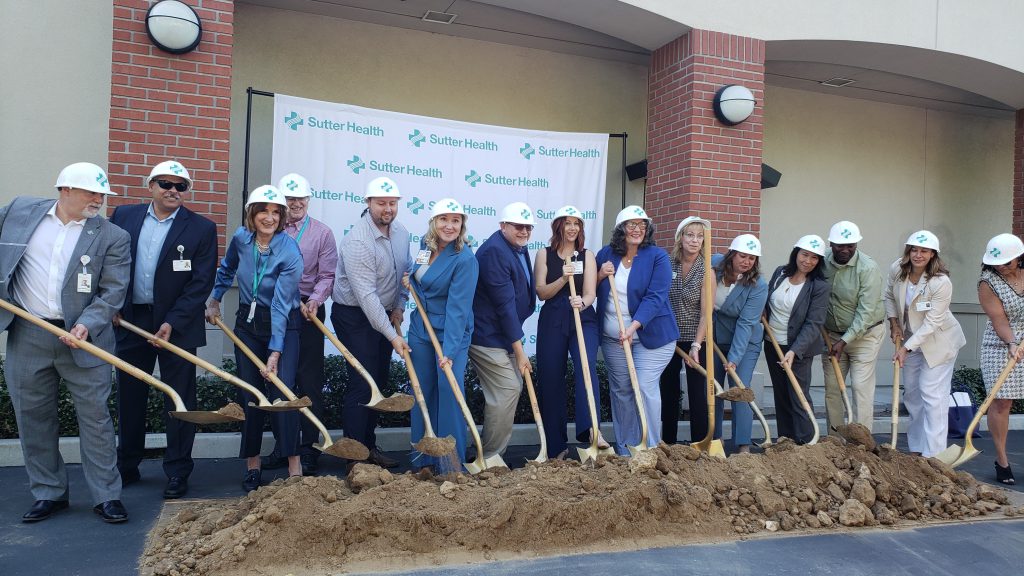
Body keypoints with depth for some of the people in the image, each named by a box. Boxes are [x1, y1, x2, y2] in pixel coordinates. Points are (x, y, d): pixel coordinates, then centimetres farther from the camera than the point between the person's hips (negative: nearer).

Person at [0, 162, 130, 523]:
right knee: (33, 418, 11)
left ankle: (107, 496, 12)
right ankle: (49, 494, 26)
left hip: (84, 339, -2)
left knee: (95, 418, 1)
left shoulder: (113, 237, -4)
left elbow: (113, 291, -8)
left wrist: (88, 324, -21)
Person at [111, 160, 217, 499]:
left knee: (179, 400, 4)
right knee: (129, 396, 14)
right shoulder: (124, 216, 5)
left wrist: (172, 323, -15)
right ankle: (127, 467, 29)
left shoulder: (201, 229, -5)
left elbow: (201, 283, -9)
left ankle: (177, 472, 15)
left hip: (176, 325, -3)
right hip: (129, 320, 3)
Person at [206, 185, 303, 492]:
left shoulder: (290, 252, -19)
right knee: (249, 394, 6)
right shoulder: (240, 238, -5)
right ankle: (252, 466, 18)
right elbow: (226, 271, 18)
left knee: (282, 392, -13)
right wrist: (214, 300, 18)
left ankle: (294, 469, -6)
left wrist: (275, 352, -24)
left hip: (284, 325, -4)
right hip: (247, 323, 5)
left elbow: (281, 305, -22)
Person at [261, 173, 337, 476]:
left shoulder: (322, 233, 3)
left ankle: (309, 450, 6)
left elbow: (327, 275, -3)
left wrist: (315, 300, -19)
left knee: (309, 380, -2)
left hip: (308, 313, -3)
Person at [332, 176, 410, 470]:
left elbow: (405, 271, 17)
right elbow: (367, 295, -27)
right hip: (355, 317, -8)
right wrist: (392, 335, -27)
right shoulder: (357, 241, -24)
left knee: (379, 381, 12)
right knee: (362, 383, -10)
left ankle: (369, 446, 24)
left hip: (384, 315, 8)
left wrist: (399, 305, 5)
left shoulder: (401, 232, 1)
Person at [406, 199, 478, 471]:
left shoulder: (465, 259, -19)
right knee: (421, 391, 10)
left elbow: (457, 308, -24)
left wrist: (449, 350, -30)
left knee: (449, 392, -6)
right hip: (421, 329, 7)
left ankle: (452, 463, 8)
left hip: (452, 332, -7)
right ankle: (423, 459, 23)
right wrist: (410, 281, 2)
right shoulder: (425, 244, 3)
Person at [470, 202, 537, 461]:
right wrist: (519, 350, -20)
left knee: (511, 388, 14)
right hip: (488, 337, -10)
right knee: (507, 390, -11)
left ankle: (491, 452, 26)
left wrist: (517, 345, 13)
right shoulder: (494, 251, -21)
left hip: (505, 333, 10)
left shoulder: (520, 248, 9)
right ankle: (491, 456, 4)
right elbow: (504, 303, -23)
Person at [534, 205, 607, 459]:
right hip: (552, 321, 1)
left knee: (586, 365, -27)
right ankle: (556, 447, 12)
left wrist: (582, 302, -27)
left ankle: (591, 430, -36)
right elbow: (541, 292, -1)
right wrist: (563, 279, -18)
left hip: (583, 319, -1)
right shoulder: (545, 255, 7)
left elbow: (590, 292, -4)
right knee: (550, 379, 1)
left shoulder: (587, 255, 7)